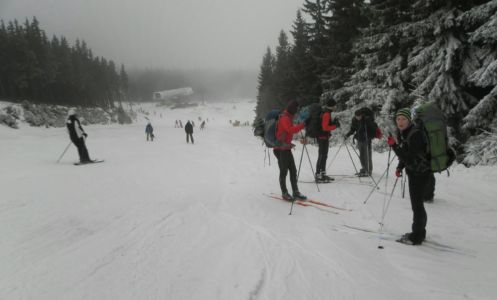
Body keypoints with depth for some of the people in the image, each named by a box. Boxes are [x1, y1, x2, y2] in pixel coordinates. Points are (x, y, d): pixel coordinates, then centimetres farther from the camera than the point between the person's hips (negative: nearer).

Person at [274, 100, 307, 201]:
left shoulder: (288, 118, 16)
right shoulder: (284, 118, -17)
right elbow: (291, 130, -31)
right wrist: (303, 124, -33)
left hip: (286, 148, 9)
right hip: (281, 149, -9)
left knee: (293, 170, 8)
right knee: (284, 171, -1)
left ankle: (295, 192, 12)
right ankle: (284, 193, 10)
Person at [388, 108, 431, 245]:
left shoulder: (416, 133, -23)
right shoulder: (402, 133, 4)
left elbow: (409, 157, -29)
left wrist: (394, 145, -34)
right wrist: (399, 167, 4)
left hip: (421, 172, -9)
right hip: (413, 171, 9)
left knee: (417, 204, -4)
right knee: (417, 203, 17)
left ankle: (417, 236, 7)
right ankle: (419, 232, 30)